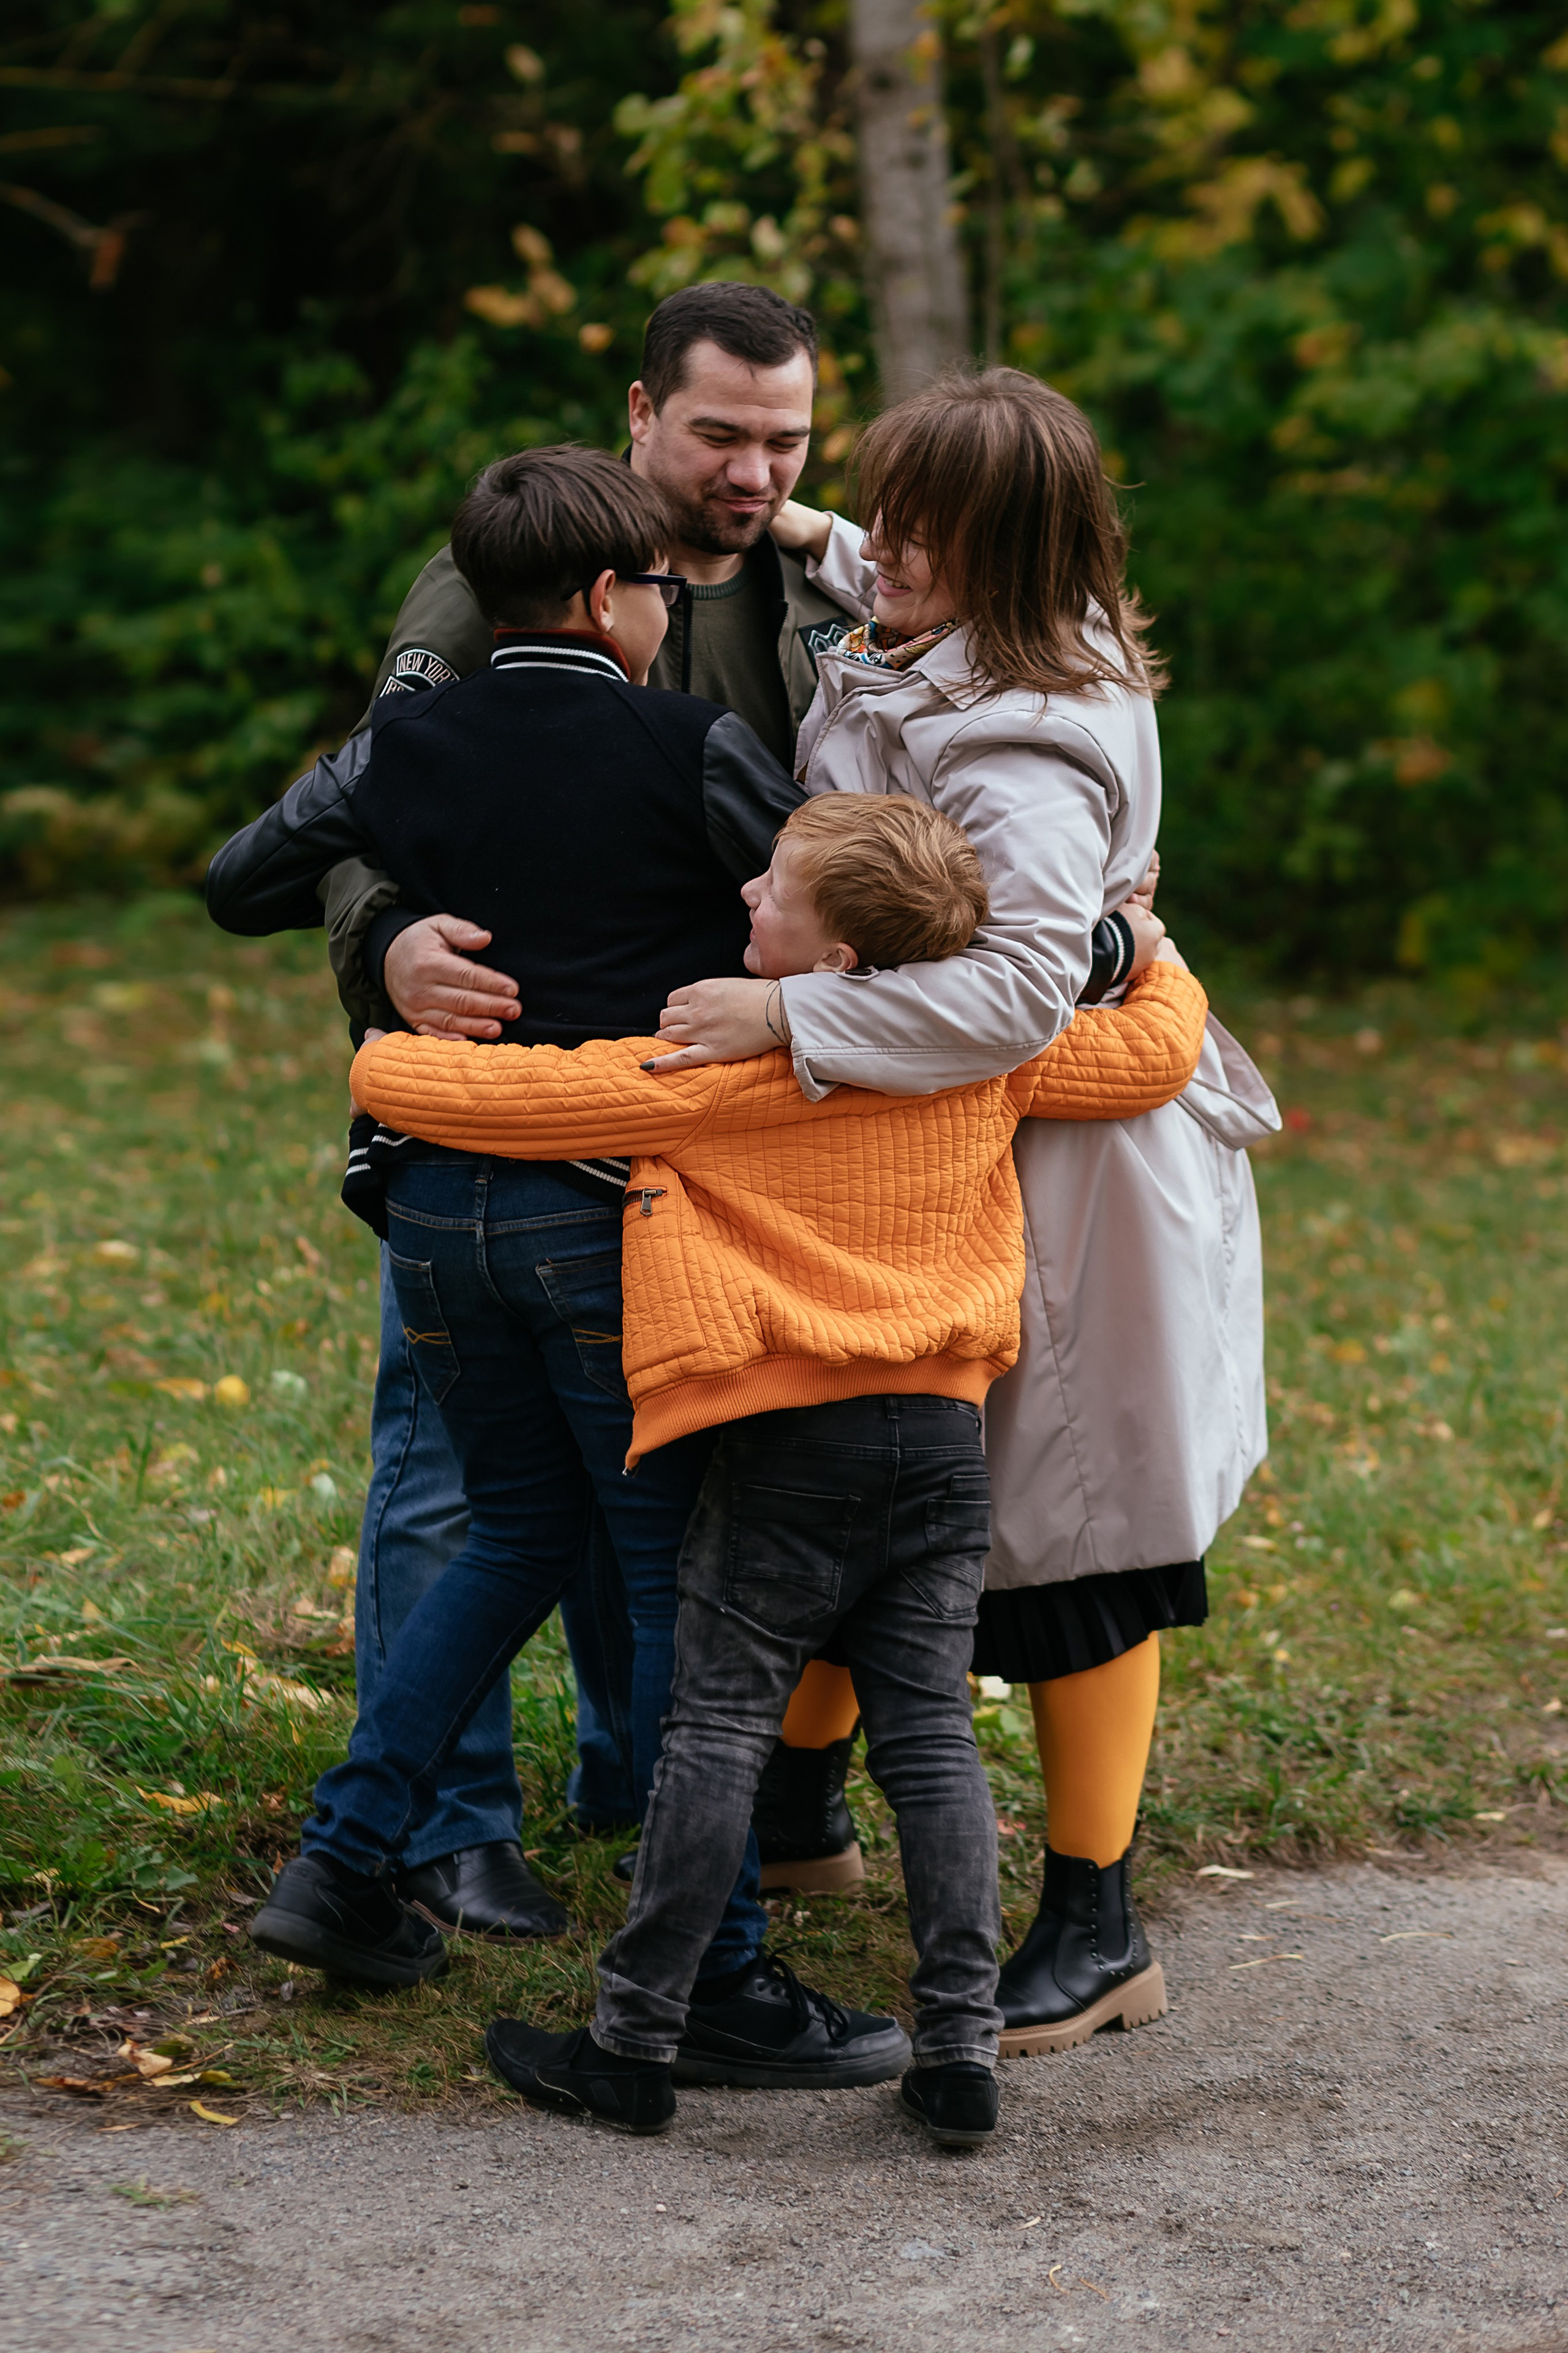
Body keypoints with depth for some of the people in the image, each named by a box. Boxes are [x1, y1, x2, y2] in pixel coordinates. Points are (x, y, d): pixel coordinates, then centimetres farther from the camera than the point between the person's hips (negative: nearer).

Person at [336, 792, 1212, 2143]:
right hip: (944, 1436, 4)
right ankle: (961, 2050, 5)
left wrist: (387, 1056, 13)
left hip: (790, 1439, -4)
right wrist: (1151, 956, 34)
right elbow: (1158, 1055, 13)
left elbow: (484, 1097, -8)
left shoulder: (711, 1069, -9)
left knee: (718, 1729, 2)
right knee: (929, 1733, 7)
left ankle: (637, 2044, 7)